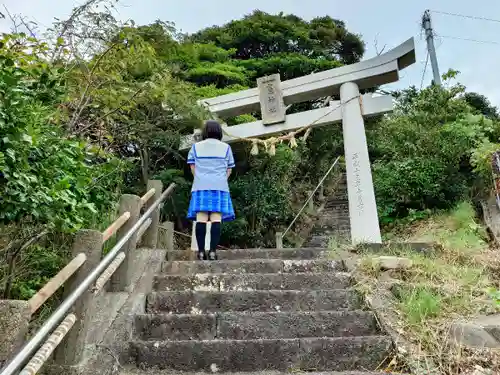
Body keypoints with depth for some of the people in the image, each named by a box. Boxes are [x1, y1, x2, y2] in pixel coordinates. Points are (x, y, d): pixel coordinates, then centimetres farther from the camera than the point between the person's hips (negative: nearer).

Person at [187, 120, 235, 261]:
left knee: (201, 219, -4)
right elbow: (229, 170, 10)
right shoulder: (226, 147, 11)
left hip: (200, 186, 1)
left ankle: (201, 251, -10)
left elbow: (192, 168, 11)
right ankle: (213, 251, -14)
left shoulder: (195, 146, 12)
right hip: (220, 186, -1)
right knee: (216, 219, -7)